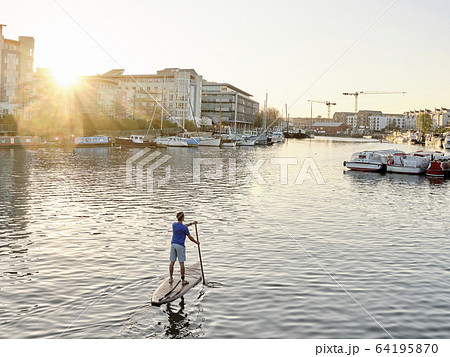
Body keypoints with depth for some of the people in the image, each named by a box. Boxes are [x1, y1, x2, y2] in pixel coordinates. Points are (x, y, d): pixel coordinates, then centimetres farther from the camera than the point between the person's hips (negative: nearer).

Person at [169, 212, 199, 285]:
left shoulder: (174, 224, 4)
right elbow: (190, 237, -4)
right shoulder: (184, 228, -14)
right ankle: (183, 280, 1)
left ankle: (171, 278, 14)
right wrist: (196, 242, 13)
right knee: (181, 263, -2)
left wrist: (191, 223, 28)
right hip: (180, 246, -6)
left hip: (173, 245, 6)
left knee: (172, 262, 9)